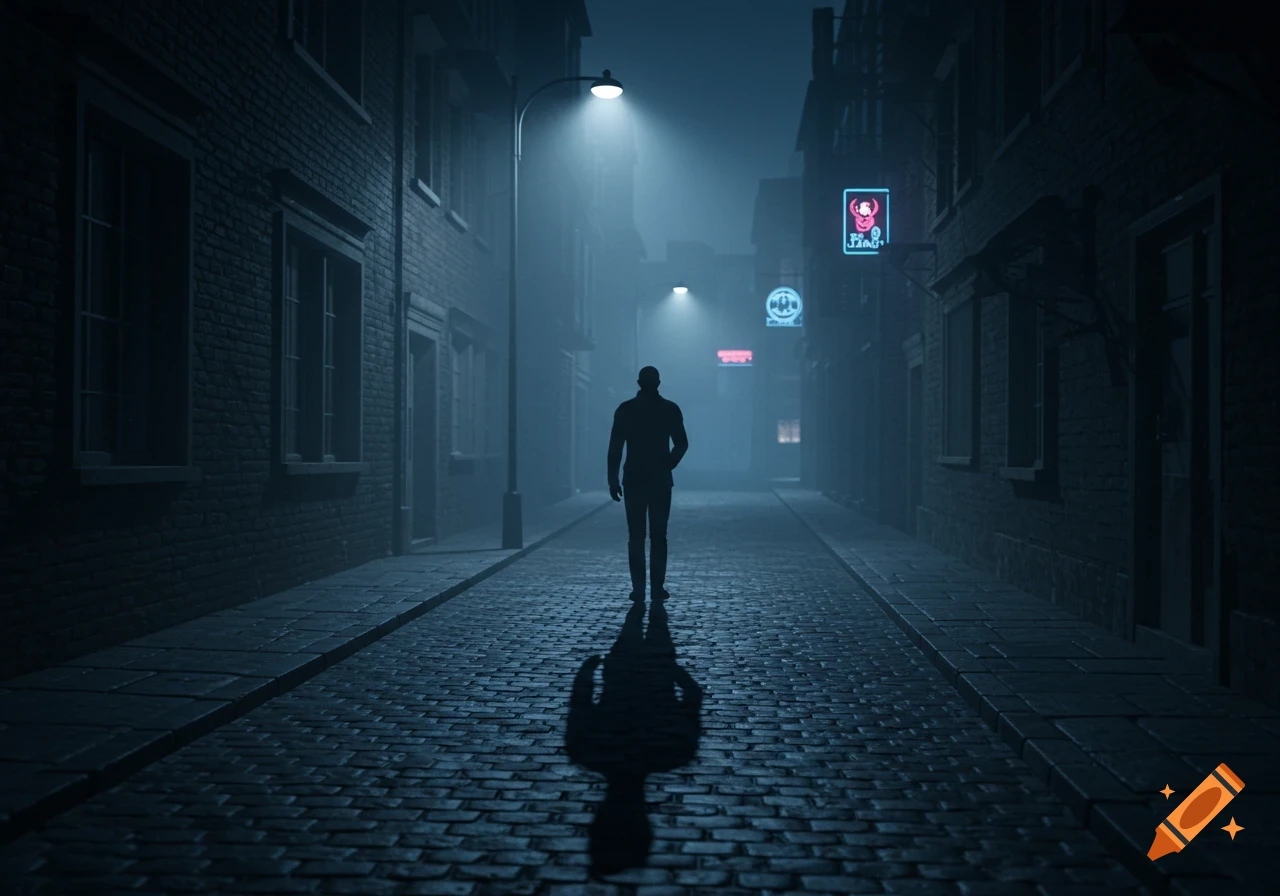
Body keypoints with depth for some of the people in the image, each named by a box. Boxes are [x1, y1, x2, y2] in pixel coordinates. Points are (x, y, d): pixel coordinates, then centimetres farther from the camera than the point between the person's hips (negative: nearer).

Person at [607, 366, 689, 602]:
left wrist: (613, 480, 0)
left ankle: (638, 589, 0)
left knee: (636, 536, 4)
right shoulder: (670, 409, -1)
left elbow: (615, 447, -4)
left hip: (634, 480, 0)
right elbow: (682, 443, 2)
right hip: (661, 480, 0)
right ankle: (658, 588, 2)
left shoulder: (625, 410, -2)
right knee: (658, 536, 6)